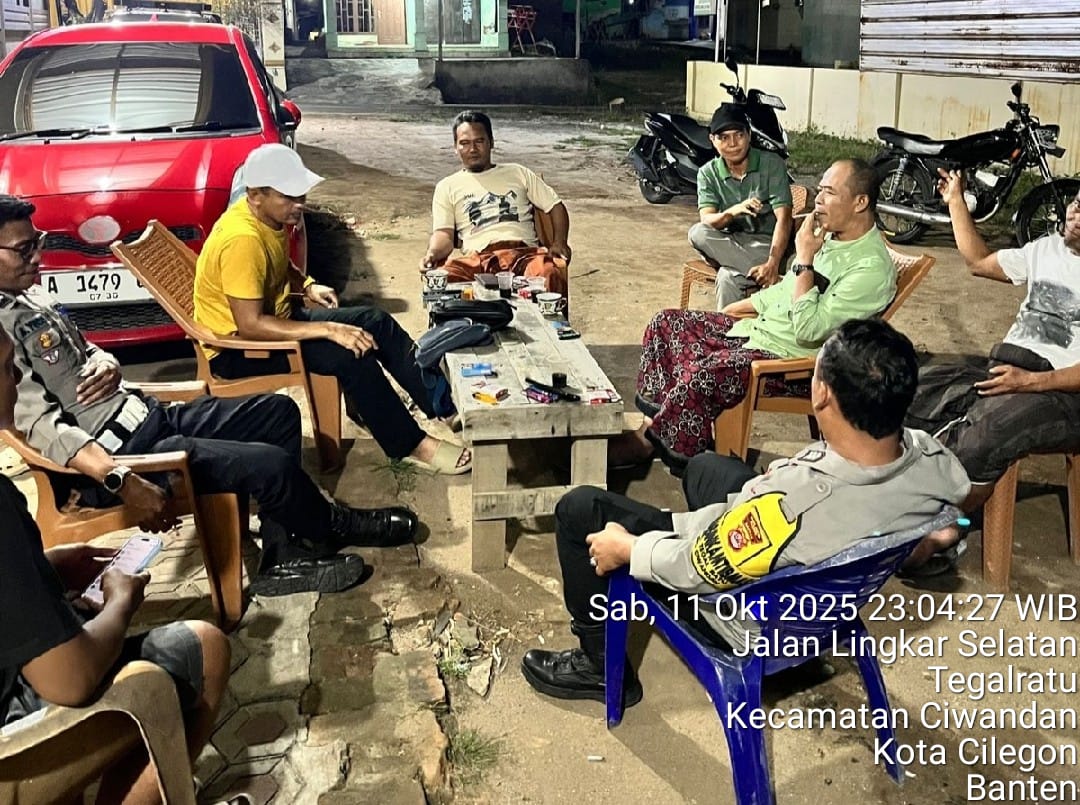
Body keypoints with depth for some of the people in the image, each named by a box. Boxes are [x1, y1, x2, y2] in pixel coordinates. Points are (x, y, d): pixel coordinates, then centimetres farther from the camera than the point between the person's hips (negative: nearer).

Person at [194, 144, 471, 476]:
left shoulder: (271, 217, -1)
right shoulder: (242, 239, -30)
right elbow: (250, 326, -33)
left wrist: (307, 286, 0)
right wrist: (328, 330, -33)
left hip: (274, 317, 9)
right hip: (235, 346, -9)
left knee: (374, 321, -4)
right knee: (349, 354, -25)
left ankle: (445, 405, -1)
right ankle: (411, 445, -12)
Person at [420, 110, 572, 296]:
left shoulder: (518, 173, 26)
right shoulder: (447, 187, 22)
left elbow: (556, 206, 23)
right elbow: (444, 233, 10)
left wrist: (559, 242, 3)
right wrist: (433, 252, -15)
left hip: (524, 251, 0)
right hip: (478, 258, 0)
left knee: (549, 272, -39)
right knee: (443, 277, -36)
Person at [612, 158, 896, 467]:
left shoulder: (871, 267, -21)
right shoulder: (829, 233, 8)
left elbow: (808, 330, -27)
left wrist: (804, 259, -23)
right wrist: (731, 310, 18)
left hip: (791, 360, -10)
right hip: (757, 328, 10)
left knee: (704, 373, -32)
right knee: (666, 323, 3)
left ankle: (648, 441, -11)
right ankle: (656, 416, 5)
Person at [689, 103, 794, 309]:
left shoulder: (772, 164, -9)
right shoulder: (708, 173, -1)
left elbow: (783, 218, -18)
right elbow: (706, 221, -15)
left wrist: (772, 264, -35)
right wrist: (732, 211, -39)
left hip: (767, 244, -4)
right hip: (729, 245, 4)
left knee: (728, 278, -33)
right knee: (697, 233, -28)